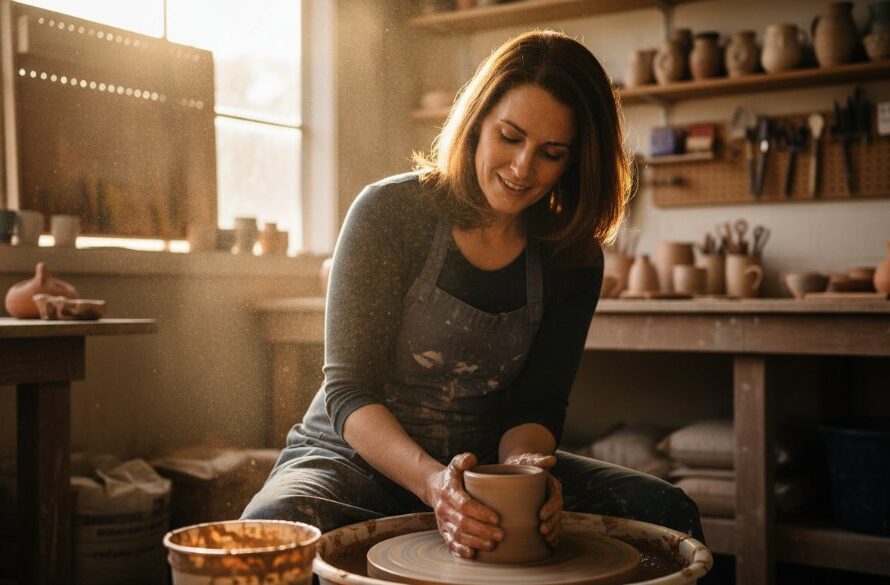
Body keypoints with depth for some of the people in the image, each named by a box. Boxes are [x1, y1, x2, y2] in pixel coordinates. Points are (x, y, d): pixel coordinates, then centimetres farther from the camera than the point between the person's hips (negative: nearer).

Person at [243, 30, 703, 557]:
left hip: (484, 463, 3)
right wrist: (431, 481, -35)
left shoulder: (572, 257, -3)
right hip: (358, 458, -2)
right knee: (272, 528, -36)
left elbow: (538, 404, -1)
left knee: (667, 512, -17)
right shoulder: (390, 212, -14)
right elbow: (349, 393, -17)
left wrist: (522, 464, -26)